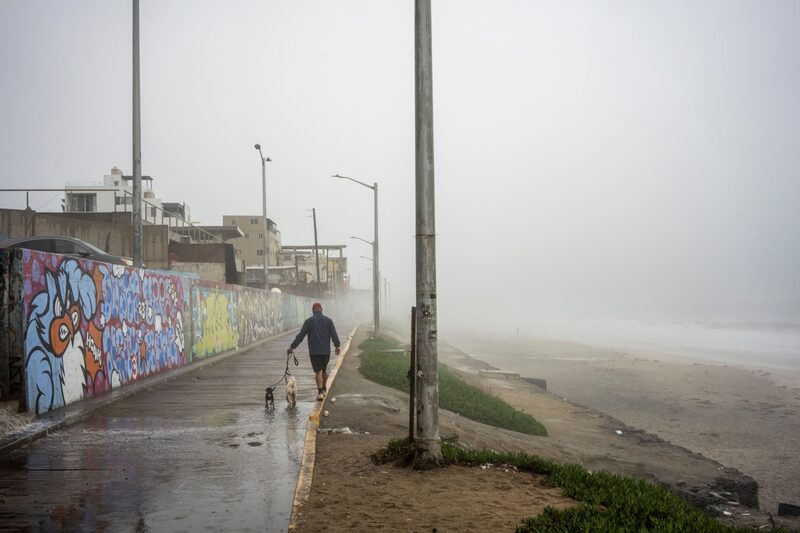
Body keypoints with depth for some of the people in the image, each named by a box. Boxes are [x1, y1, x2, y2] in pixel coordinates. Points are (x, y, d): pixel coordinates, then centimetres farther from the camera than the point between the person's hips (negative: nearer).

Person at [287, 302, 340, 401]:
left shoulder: (309, 321, -2)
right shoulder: (328, 320, 4)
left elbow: (300, 335, -5)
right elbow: (334, 334, -5)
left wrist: (292, 347, -2)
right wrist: (337, 346, -6)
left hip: (314, 352, -2)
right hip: (326, 351, 2)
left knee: (318, 371, -1)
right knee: (324, 370, 19)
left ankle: (320, 392, -12)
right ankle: (324, 390, 31)